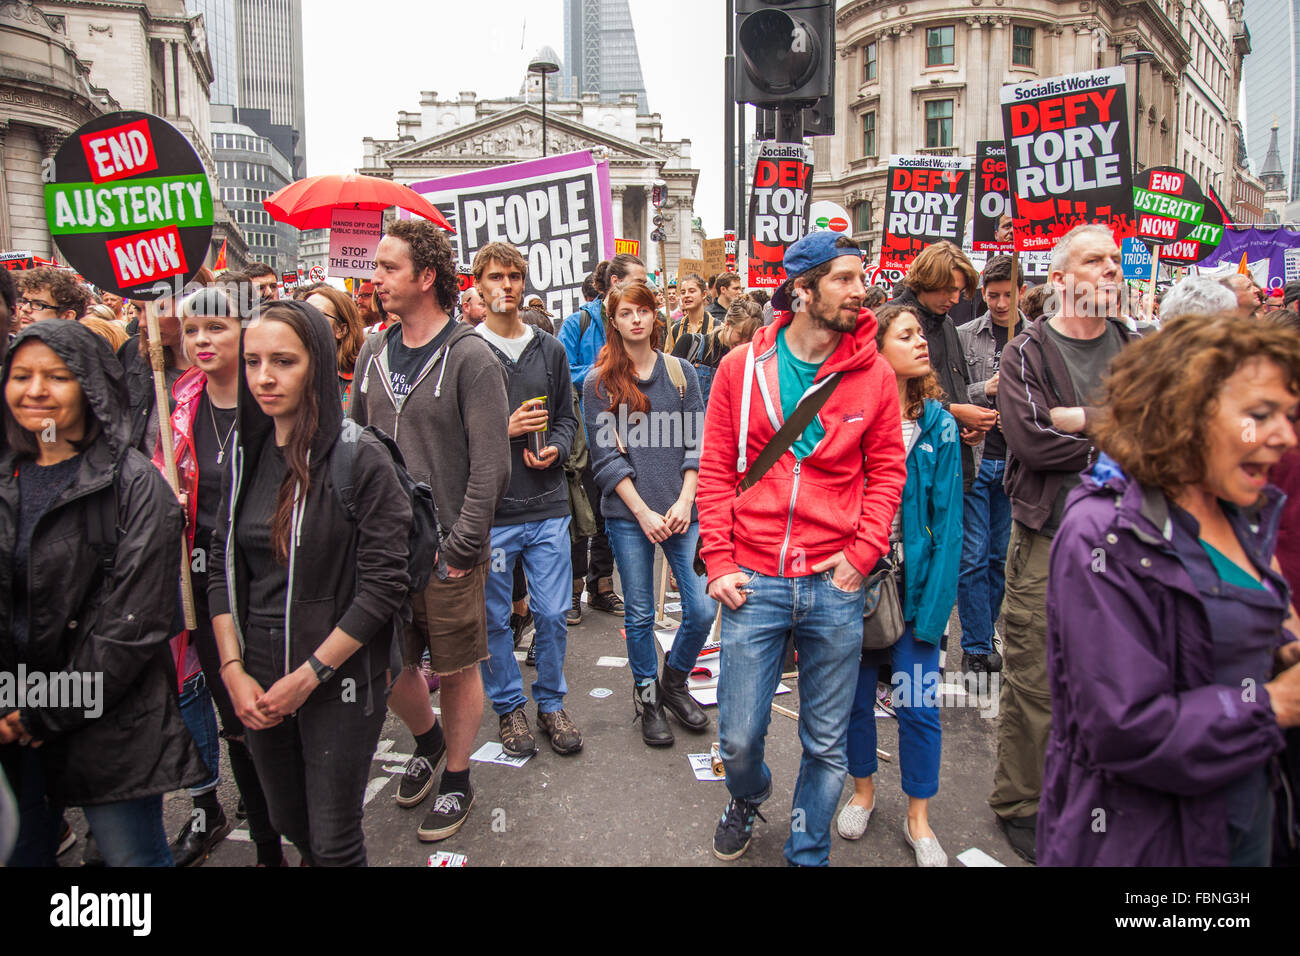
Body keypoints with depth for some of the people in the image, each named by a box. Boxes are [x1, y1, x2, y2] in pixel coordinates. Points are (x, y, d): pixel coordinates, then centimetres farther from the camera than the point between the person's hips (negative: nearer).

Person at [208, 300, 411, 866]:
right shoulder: (246, 454, 3)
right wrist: (234, 670, -3)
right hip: (258, 686, 5)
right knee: (287, 824, 20)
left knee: (333, 843, 6)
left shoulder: (361, 459, -14)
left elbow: (383, 585, -16)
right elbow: (222, 569, 6)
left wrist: (309, 676, -14)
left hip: (339, 684, -5)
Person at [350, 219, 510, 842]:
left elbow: (489, 466, -15)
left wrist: (463, 546, -16)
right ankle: (427, 740, 44)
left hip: (448, 550, -5)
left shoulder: (470, 357, -12)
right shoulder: (373, 353, 7)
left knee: (457, 668, 9)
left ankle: (457, 779, 30)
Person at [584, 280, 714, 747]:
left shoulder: (681, 372, 7)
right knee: (640, 614, 7)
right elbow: (604, 456, -2)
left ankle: (674, 682, 25)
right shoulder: (598, 381, 1)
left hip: (682, 511, 2)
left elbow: (696, 443, 5)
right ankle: (647, 697, 28)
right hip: (628, 515, -1)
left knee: (703, 608, -2)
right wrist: (643, 512, -9)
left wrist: (684, 502, -7)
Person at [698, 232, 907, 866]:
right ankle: (747, 798, 45)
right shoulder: (741, 367, 0)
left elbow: (887, 471, 6)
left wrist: (862, 553, -5)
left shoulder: (873, 374, 1)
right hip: (754, 582, 0)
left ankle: (807, 852, 37)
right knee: (739, 736, 9)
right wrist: (718, 560, -3)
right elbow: (716, 469, 3)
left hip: (835, 586, 1)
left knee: (827, 746, 12)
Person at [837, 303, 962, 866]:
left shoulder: (938, 426, -3)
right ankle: (863, 791, 38)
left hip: (914, 583, 0)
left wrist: (934, 604, -11)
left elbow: (947, 522, -5)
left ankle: (918, 819, 26)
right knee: (854, 695, 13)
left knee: (918, 705, 5)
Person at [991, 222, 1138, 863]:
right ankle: (1019, 804, 18)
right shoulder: (1026, 353, -2)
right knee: (1034, 681, 0)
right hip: (1047, 539, -4)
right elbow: (1030, 439, -16)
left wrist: (1078, 416, -14)